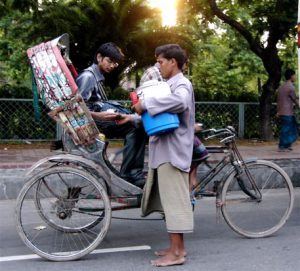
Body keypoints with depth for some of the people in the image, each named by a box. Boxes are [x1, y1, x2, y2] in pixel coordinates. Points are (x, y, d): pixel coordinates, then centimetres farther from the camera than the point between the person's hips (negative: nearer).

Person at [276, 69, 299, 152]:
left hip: (281, 112, 9)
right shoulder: (290, 87, -13)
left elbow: (278, 100, 17)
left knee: (292, 128, 16)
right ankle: (282, 147, 1)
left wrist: (278, 111, 20)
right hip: (287, 113, -9)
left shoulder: (281, 87, 14)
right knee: (286, 130, -3)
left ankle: (287, 145, 18)